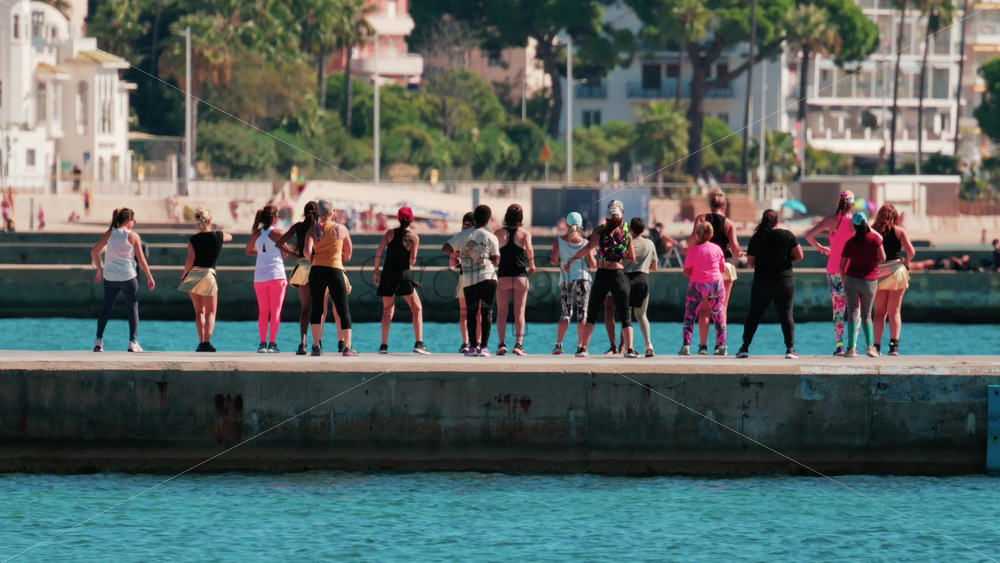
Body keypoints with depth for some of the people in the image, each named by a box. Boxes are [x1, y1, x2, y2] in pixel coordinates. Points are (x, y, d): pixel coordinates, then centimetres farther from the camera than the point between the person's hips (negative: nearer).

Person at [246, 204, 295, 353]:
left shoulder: (256, 234, 5)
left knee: (263, 311, 10)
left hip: (260, 277, 4)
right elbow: (285, 254, -3)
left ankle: (263, 343, 5)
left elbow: (248, 251, 17)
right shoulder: (278, 233, -6)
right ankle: (272, 343, -3)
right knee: (276, 311, 1)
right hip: (276, 275, -4)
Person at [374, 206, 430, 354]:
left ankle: (384, 345, 3)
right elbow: (412, 261, -8)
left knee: (387, 310, 12)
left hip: (388, 275, 3)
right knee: (417, 309, 8)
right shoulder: (413, 237, -4)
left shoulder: (390, 233, 3)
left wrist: (376, 272, 4)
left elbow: (378, 253, -2)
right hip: (404, 275, -3)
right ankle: (419, 344, -3)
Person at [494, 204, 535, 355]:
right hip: (520, 276, -1)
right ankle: (518, 343, -8)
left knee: (501, 312, 4)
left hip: (503, 277, 1)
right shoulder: (525, 233, -1)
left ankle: (502, 343, -8)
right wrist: (532, 265, -2)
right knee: (519, 312, 3)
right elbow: (529, 249, -17)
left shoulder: (499, 233, 3)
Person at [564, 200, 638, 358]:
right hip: (619, 276, 0)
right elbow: (632, 258, 7)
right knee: (624, 315, 6)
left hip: (601, 275, 0)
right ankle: (629, 348, -5)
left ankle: (583, 348, 2)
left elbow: (588, 248, -17)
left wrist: (571, 261, -9)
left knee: (592, 314, 9)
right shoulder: (626, 235, 0)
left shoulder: (601, 231, -5)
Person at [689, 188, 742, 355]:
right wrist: (739, 254, 10)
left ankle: (703, 345, 0)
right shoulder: (729, 224, -1)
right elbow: (734, 246, -11)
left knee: (704, 308, 6)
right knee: (722, 308, 4)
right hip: (725, 266, 0)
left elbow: (694, 238, -15)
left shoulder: (701, 219, 1)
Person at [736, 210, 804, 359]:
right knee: (786, 316, 3)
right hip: (785, 281, 0)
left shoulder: (756, 238, -2)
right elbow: (799, 256, -3)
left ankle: (745, 348, 7)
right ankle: (790, 348, -4)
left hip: (762, 282, 0)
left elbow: (751, 263, 1)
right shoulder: (787, 235, -3)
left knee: (754, 316, 8)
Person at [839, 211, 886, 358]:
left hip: (852, 279, -1)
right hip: (870, 280, 1)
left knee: (853, 313, -2)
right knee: (866, 315, 15)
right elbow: (882, 258, -10)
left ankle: (851, 348, -12)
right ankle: (870, 345, 2)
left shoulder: (850, 242, -2)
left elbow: (842, 265, 1)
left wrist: (843, 281, 14)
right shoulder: (875, 238, -5)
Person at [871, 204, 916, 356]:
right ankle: (894, 344, -7)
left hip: (878, 274, 1)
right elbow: (911, 251, -9)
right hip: (896, 271, -1)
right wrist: (906, 263, 9)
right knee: (894, 311, 5)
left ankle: (877, 345, -1)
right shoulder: (899, 231, 0)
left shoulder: (872, 231, 3)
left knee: (879, 312, 9)